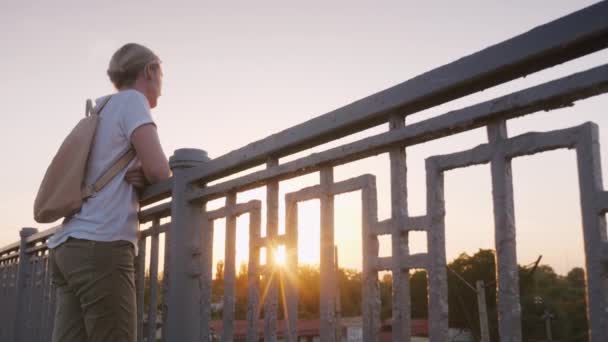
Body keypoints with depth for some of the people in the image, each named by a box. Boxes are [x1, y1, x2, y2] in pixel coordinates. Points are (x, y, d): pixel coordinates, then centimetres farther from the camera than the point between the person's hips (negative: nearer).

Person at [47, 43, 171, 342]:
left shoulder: (101, 110, 26)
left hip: (68, 246, 9)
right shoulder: (131, 100, 0)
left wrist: (137, 177, 5)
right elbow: (160, 171, -11)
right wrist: (145, 176, 12)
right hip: (100, 245, -8)